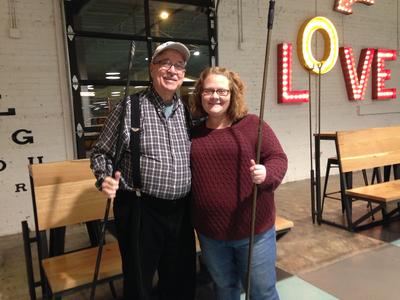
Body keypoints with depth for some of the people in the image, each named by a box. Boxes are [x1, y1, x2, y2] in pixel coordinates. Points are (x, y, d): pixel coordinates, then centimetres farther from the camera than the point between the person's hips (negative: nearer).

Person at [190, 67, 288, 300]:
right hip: (210, 233, 3)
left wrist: (266, 174, -28)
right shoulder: (193, 133, 3)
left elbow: (278, 158, -7)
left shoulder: (252, 125, -6)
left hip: (254, 229, -3)